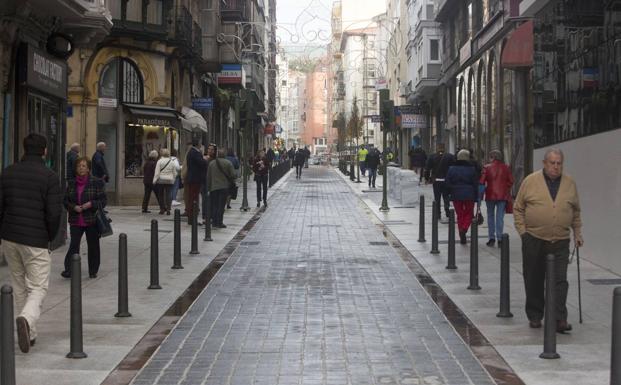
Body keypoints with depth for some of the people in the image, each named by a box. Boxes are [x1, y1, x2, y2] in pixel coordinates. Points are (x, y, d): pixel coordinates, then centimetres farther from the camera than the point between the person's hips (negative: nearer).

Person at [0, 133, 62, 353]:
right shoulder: (49, 177, -8)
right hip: (36, 240, -4)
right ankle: (27, 319, -28)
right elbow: (54, 213, -12)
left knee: (19, 287, 17)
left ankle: (29, 334, 19)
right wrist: (51, 237, 3)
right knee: (38, 288, 1)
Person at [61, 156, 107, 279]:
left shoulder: (96, 182, -2)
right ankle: (69, 270, -9)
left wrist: (91, 204, -18)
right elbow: (66, 200, 12)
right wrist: (73, 207, -8)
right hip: (75, 221, 2)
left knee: (93, 246, 6)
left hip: (92, 220, -2)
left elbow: (103, 200, -2)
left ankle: (93, 271, 18)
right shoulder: (72, 184, 8)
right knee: (73, 245, -7)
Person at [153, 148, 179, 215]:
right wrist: (173, 179, 20)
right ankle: (168, 209, -8)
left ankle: (162, 209, 11)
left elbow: (157, 172, -7)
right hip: (170, 180, 2)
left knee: (161, 195, 8)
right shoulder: (172, 162, 3)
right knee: (168, 194, 0)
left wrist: (154, 180, -2)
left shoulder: (159, 161, -6)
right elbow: (175, 172, 8)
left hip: (161, 180, -2)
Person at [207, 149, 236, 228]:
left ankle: (214, 222, 11)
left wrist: (208, 187, 14)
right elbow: (233, 175, -6)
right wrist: (230, 183, 13)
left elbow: (208, 177, 8)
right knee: (221, 205, -1)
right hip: (224, 187, -3)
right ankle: (219, 223, -2)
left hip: (213, 187, 3)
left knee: (214, 205, 10)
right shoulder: (228, 163, -4)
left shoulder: (211, 163, 5)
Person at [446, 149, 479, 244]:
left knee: (459, 215, 10)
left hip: (456, 196, 2)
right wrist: (476, 197, 3)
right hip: (469, 196, -1)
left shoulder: (452, 169, 0)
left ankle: (462, 237, 10)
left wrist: (449, 194, 11)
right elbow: (476, 184, -2)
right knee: (468, 214, 11)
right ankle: (464, 229, -15)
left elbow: (447, 183, 0)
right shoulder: (472, 169, -4)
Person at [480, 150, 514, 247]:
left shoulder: (487, 168, -5)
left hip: (490, 195, -1)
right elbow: (510, 181, 3)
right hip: (503, 195, 1)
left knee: (490, 216, 11)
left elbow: (482, 182, -6)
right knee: (500, 217, 4)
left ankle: (491, 238, 8)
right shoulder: (506, 168, 1)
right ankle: (499, 238, 0)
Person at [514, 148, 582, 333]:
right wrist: (523, 231, -3)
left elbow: (576, 212, 17)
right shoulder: (530, 181, 0)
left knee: (560, 281, -6)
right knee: (534, 281, 7)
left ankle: (559, 319, -7)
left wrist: (577, 233, 11)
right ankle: (534, 316, 20)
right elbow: (518, 208, 4)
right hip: (533, 241, -1)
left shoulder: (570, 183, 7)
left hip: (560, 242, 1)